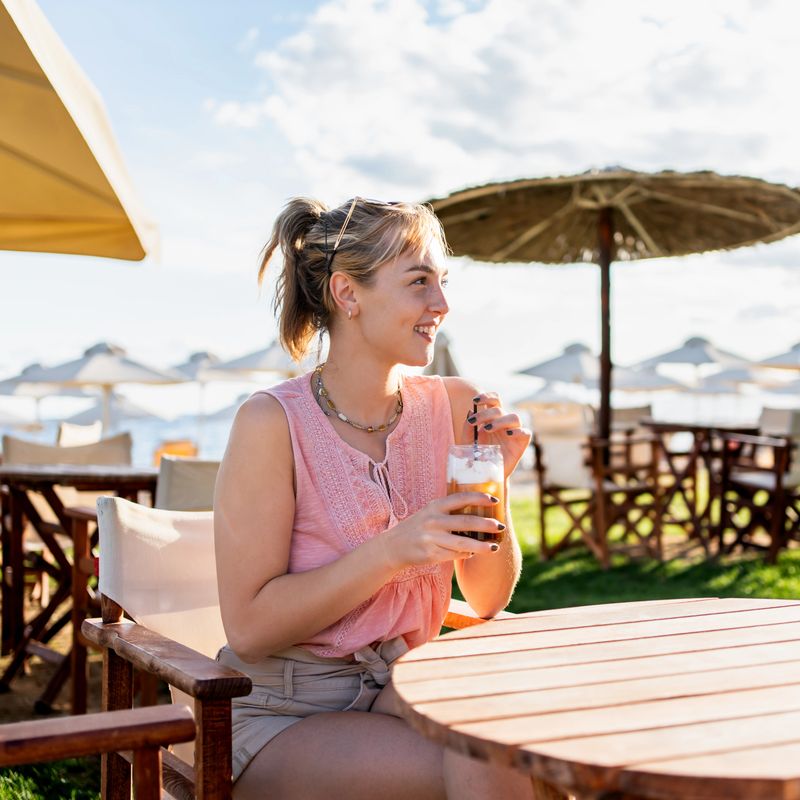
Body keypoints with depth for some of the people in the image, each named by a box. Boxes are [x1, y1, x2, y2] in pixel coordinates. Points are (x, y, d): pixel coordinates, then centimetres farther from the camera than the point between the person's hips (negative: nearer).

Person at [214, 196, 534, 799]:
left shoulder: (453, 408, -1)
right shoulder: (274, 422, -14)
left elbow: (487, 602, 5)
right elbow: (249, 627, -15)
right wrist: (393, 551, -24)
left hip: (401, 696, 4)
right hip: (284, 718, -4)